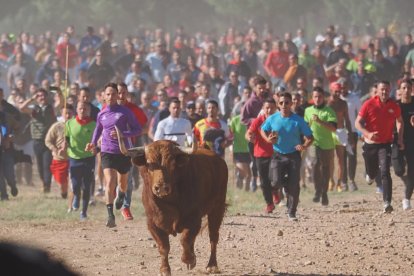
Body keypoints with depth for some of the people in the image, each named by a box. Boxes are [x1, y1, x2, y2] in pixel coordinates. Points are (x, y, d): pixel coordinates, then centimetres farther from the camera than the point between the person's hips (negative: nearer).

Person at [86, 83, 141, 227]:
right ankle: (110, 216, -20)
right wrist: (93, 143, 9)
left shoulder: (125, 112, -5)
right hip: (107, 152, 0)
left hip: (123, 152, 0)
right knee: (110, 182, -17)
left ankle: (121, 195, 56)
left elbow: (137, 129, -3)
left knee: (123, 181, 18)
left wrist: (123, 134, -19)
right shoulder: (101, 114, 6)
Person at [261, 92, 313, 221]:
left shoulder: (298, 121, -9)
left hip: (294, 155, -1)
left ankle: (291, 212, 13)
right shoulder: (272, 119, -3)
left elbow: (310, 137, -5)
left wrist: (304, 146, -26)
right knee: (276, 181, -15)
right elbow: (263, 130, 14)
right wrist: (268, 139, -8)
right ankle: (286, 186, 23)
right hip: (278, 155, 1)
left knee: (294, 186, -2)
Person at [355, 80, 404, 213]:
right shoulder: (369, 104, -10)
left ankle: (387, 203, -19)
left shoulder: (394, 107, -4)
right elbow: (358, 122, -8)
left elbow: (400, 122, 15)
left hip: (385, 144, -1)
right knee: (372, 171, 16)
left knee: (385, 173, -16)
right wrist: (368, 134, -25)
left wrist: (400, 138, 6)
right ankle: (371, 175, 57)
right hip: (370, 144, 1)